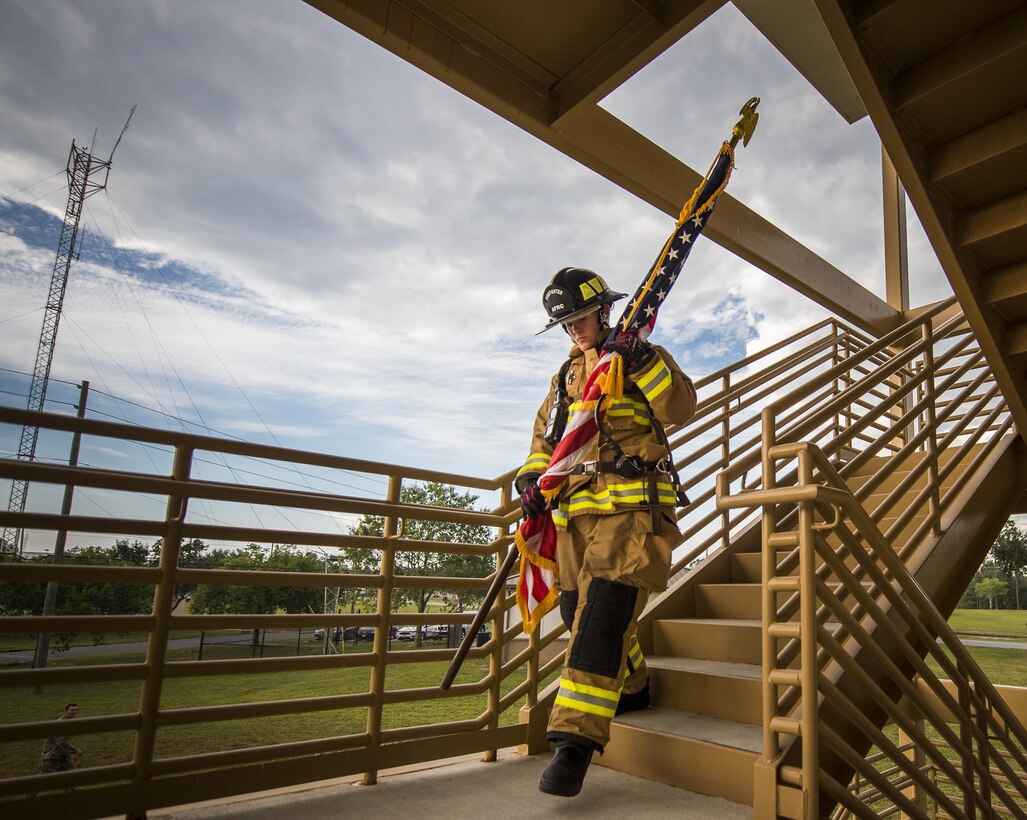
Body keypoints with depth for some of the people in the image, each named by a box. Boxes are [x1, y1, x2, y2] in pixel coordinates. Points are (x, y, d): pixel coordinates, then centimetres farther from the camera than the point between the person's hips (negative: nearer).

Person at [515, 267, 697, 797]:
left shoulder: (644, 356, 2)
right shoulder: (568, 374, 19)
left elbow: (683, 409, -13)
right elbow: (545, 433, 23)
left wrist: (643, 362, -25)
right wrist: (531, 476, 6)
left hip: (631, 507, -7)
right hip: (576, 510, 7)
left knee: (603, 614, -15)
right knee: (578, 610, 14)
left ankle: (576, 739, -11)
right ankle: (630, 687, 38)